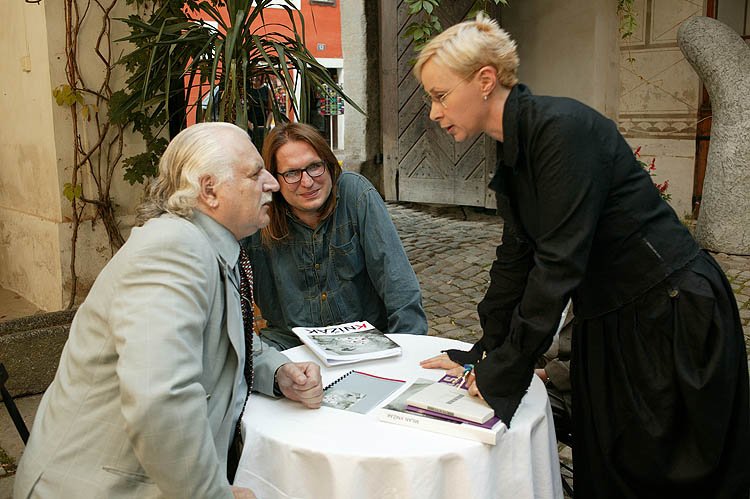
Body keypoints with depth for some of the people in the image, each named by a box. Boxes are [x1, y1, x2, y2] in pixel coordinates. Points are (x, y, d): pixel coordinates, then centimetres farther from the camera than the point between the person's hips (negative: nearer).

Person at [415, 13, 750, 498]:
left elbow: (558, 264, -27)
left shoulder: (563, 127, -23)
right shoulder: (512, 152, 4)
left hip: (674, 315, -8)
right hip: (608, 324, 8)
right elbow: (516, 258, 8)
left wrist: (500, 377, -22)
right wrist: (485, 354, 5)